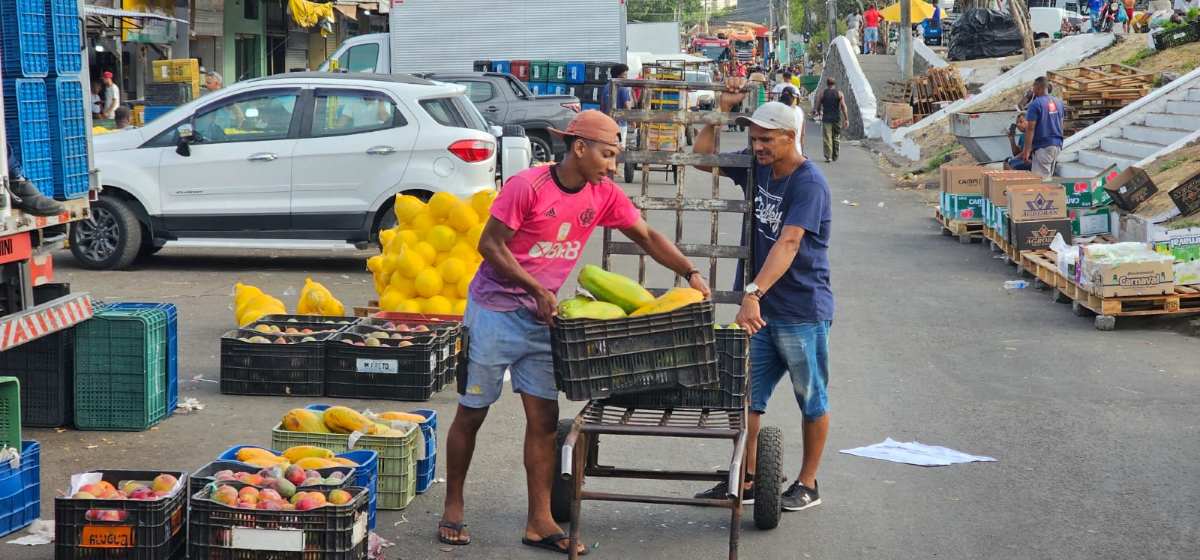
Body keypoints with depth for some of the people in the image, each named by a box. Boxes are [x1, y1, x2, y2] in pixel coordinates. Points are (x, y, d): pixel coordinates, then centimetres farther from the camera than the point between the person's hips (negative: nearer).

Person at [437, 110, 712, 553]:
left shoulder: (605, 195, -1)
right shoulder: (527, 186, -18)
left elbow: (647, 237, 5)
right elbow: (490, 245, -15)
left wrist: (690, 273, -8)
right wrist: (537, 289, -18)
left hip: (542, 318, 5)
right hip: (495, 312, -5)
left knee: (544, 417, 2)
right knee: (472, 413, 4)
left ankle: (539, 522, 7)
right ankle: (453, 507, 19)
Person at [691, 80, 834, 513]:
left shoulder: (809, 183, -18)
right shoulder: (756, 167, 5)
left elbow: (788, 244, -30)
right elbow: (703, 153, 15)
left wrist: (754, 292, -41)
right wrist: (723, 109, 2)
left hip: (802, 310, -7)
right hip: (760, 307, 7)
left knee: (812, 400, 9)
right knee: (746, 395, 8)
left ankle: (807, 484, 21)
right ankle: (745, 480, 17)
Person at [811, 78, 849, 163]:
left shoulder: (821, 93, -1)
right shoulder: (839, 93, 0)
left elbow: (817, 106, 3)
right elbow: (843, 107, -4)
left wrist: (818, 113, 24)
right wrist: (846, 119, -3)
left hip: (826, 118, -1)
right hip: (837, 119, 1)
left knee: (827, 138, -3)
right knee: (836, 138, 13)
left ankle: (828, 156, -12)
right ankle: (835, 157, 20)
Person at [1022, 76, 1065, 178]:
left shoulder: (1035, 104, -14)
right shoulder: (1058, 102, 9)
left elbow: (1030, 129, -16)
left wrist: (1027, 150, -15)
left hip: (1042, 146, -8)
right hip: (1057, 145, 8)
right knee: (1049, 175, 16)